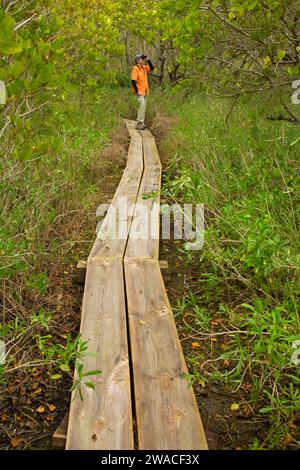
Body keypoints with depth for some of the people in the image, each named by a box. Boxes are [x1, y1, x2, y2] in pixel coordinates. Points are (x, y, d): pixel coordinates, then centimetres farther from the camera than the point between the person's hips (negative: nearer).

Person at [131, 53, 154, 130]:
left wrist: (148, 60, 6)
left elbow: (152, 68, 20)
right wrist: (137, 91, -19)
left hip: (145, 91, 8)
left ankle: (141, 122, 19)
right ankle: (139, 123, -16)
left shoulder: (144, 67, 10)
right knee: (142, 105, -18)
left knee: (144, 106, 11)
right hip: (139, 92, -8)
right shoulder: (135, 68, -13)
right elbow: (133, 81, -18)